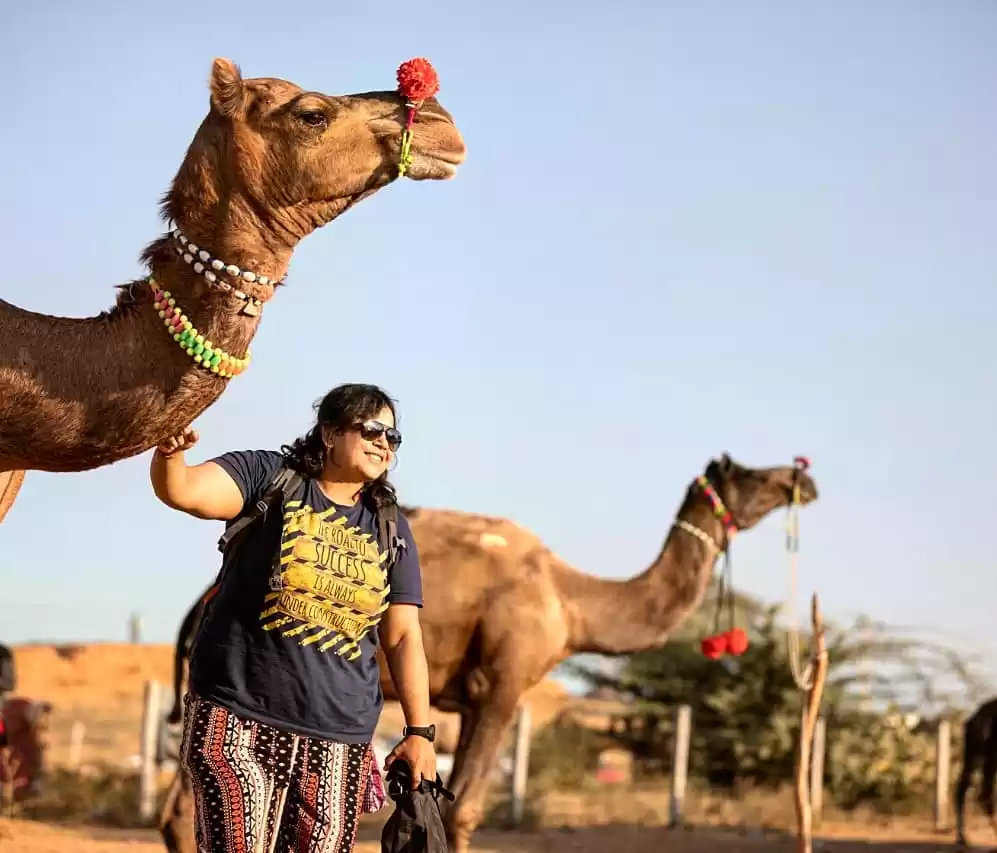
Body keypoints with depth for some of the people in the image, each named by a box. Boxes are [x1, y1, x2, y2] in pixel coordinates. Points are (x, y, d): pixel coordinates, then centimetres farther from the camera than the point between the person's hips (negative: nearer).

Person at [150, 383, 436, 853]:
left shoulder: (391, 530, 11)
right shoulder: (268, 477, 0)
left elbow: (403, 637, 11)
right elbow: (183, 490, -15)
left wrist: (419, 732, 5)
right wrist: (169, 454, -38)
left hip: (339, 736, 4)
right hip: (239, 718, -4)